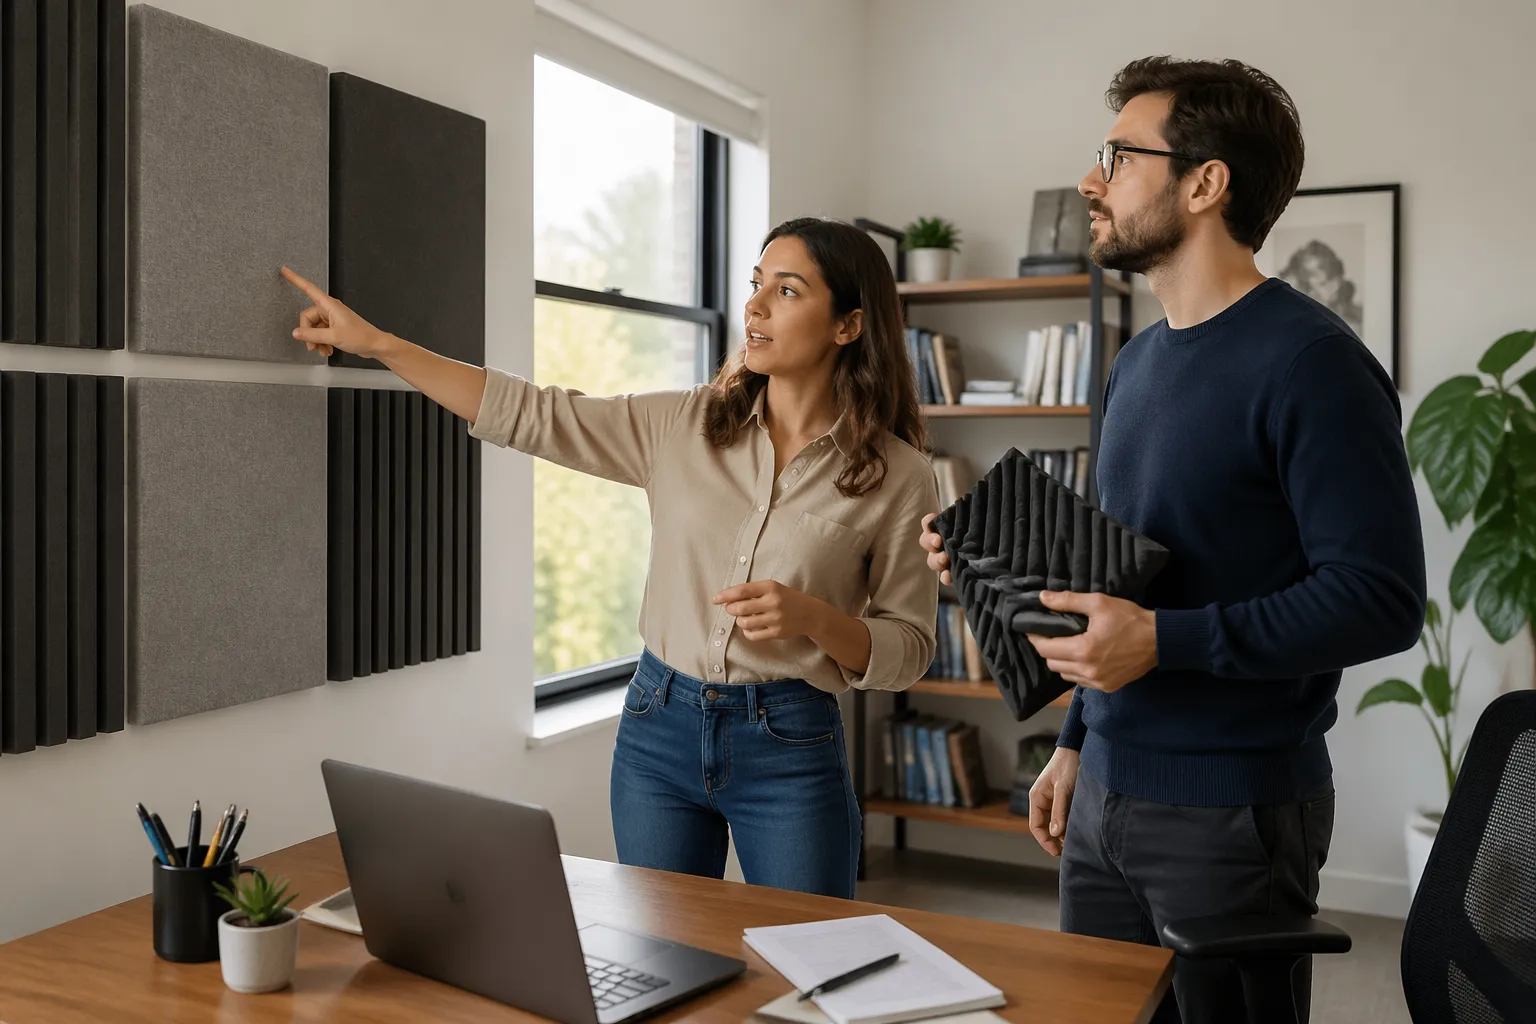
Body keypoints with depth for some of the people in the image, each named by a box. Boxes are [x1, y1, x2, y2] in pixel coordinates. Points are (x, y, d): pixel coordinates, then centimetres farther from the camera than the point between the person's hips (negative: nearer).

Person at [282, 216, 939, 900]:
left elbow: (907, 651, -2)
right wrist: (376, 343, 0)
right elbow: (529, 416, 1)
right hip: (659, 727, 3)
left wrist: (811, 616, -21)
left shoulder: (898, 475, -6)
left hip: (790, 748, -2)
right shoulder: (683, 426, 1)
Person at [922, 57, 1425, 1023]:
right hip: (1105, 793, 8)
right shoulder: (1137, 364, 11)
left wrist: (1166, 639, -25)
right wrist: (1076, 742, 14)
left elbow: (1381, 598, -20)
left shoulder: (1307, 362, -15)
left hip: (1233, 807, -7)